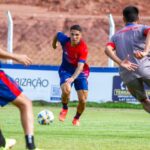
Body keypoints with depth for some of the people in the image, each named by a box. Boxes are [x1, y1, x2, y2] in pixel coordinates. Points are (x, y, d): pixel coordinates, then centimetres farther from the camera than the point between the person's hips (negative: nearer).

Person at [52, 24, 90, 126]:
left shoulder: (83, 48, -27)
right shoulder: (65, 40, -17)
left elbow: (80, 66, -36)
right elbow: (58, 34, 7)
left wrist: (73, 78, -51)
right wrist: (54, 44, 26)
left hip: (80, 72, -1)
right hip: (66, 71, 1)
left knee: (83, 100, -8)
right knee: (66, 90, -30)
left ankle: (77, 118, 24)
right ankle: (65, 109, 2)